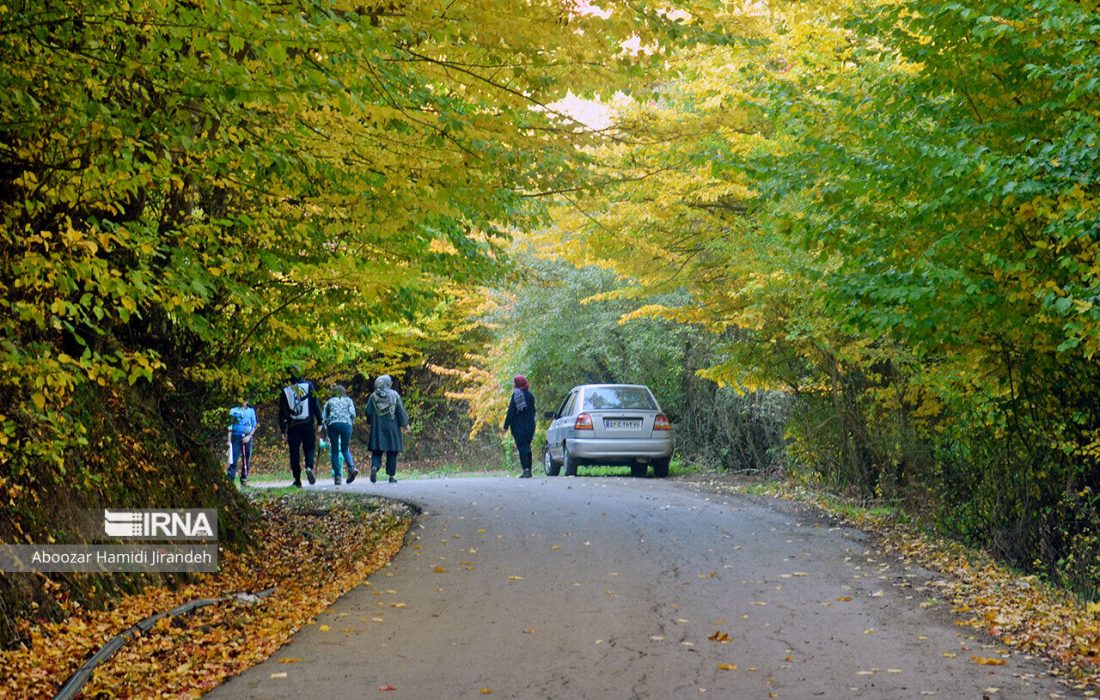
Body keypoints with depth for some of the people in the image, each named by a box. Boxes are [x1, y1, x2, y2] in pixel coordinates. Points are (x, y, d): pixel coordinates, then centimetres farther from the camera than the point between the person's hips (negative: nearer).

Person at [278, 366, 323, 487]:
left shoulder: (285, 391, 2)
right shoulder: (308, 385, 1)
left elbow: (282, 412, 2)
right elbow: (316, 404, 0)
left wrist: (283, 430, 6)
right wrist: (319, 422, 5)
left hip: (293, 426, 0)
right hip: (308, 424, 0)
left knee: (294, 452, 7)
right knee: (310, 447, 9)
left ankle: (297, 480, 5)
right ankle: (309, 467, -20)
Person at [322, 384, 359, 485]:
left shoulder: (329, 401, 24)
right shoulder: (348, 400, 22)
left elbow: (324, 417, 17)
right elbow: (352, 413, 5)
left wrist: (324, 431, 24)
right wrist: (351, 423, 20)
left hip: (333, 424, 0)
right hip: (346, 424, 0)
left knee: (335, 451, 7)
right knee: (345, 449, 14)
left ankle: (337, 476, -1)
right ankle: (352, 468, -12)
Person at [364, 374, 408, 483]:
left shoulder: (373, 396, 1)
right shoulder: (394, 395, -3)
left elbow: (368, 411, 2)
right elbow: (401, 411, -5)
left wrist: (371, 422, 17)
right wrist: (404, 423, 4)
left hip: (377, 427, 1)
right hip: (392, 427, -1)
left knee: (377, 451, 5)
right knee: (392, 452, 6)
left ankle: (374, 467, -22)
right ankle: (391, 476, 6)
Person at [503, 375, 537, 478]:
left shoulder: (516, 394, -8)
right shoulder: (530, 395, 7)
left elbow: (511, 411, -11)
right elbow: (533, 411, 11)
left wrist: (506, 426, -8)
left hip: (518, 426, -5)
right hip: (530, 426, 5)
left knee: (522, 447, -5)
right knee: (527, 447, 15)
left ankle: (526, 469, -16)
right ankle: (528, 470, 15)